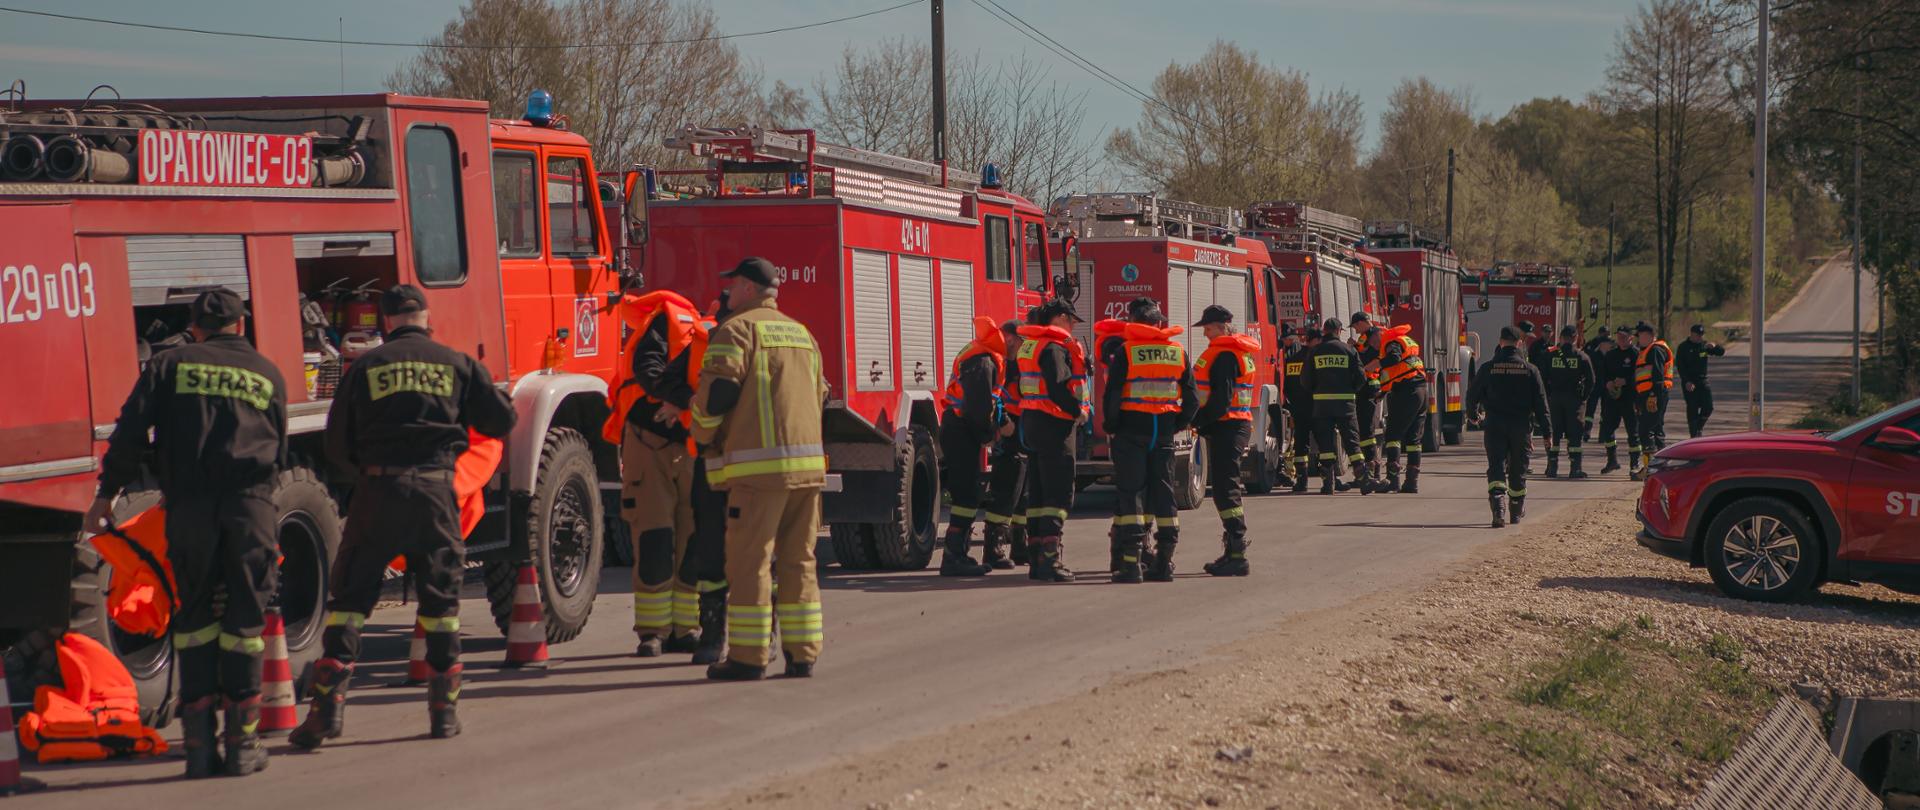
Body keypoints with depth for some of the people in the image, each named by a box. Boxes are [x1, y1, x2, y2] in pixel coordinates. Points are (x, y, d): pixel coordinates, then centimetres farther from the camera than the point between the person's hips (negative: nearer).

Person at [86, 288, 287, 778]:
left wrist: (108, 493, 10)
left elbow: (131, 431, 3)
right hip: (250, 504, 0)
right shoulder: (268, 375, 17)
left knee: (195, 615, 9)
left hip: (188, 503, 0)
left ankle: (198, 740, 4)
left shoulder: (170, 366, 12)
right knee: (245, 619, 6)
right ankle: (242, 741, 4)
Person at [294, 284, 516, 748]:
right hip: (436, 489, 1)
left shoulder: (365, 367, 7)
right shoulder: (456, 364, 8)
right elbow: (501, 422, 11)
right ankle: (444, 708, 12)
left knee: (350, 593, 5)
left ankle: (328, 704, -4)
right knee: (441, 598, 11)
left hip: (378, 489, 0)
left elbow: (337, 444, 9)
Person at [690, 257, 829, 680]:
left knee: (749, 561, -3)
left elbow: (716, 390, -10)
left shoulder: (737, 329, -2)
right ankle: (802, 653, 9)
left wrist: (704, 438, 6)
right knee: (799, 561, 10)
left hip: (759, 465, -7)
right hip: (808, 462, 7)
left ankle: (749, 656, -3)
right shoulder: (802, 334, 22)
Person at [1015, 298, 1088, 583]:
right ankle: (1050, 559, -13)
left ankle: (1035, 559, 14)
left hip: (1031, 421, 10)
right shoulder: (1054, 347, -15)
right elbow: (1058, 387, -25)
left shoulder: (1029, 344, 16)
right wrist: (1078, 410, -12)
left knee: (1037, 493, 12)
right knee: (1059, 494, -8)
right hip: (1054, 424, -10)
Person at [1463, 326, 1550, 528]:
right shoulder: (1529, 369, -2)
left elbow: (1473, 394, 7)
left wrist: (1472, 413, 29)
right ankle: (1517, 509, 28)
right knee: (1518, 470, 14)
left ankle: (1498, 507, -25)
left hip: (1495, 426, -1)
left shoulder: (1488, 368, -2)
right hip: (1521, 426, 1)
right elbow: (1540, 401, -1)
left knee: (1496, 468, -4)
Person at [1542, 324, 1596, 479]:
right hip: (1573, 398, -1)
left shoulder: (1551, 355, 1)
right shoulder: (1582, 356, -2)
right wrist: (1583, 397, 4)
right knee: (1574, 433, 2)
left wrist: (1547, 395, 6)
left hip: (1554, 397, 2)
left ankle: (1552, 467, 6)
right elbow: (1590, 380, -5)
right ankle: (1575, 468, -1)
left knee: (1553, 432, 7)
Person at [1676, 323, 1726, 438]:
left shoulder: (1705, 345, 9)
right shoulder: (1684, 347, -3)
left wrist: (1715, 346, -16)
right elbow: (1679, 365, -9)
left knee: (1708, 407, -4)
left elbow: (1723, 353, 7)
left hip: (1703, 381, 4)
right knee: (1692, 409, -3)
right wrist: (1687, 381, -18)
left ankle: (1699, 427, 18)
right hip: (1689, 382, -4)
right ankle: (1694, 434, 3)